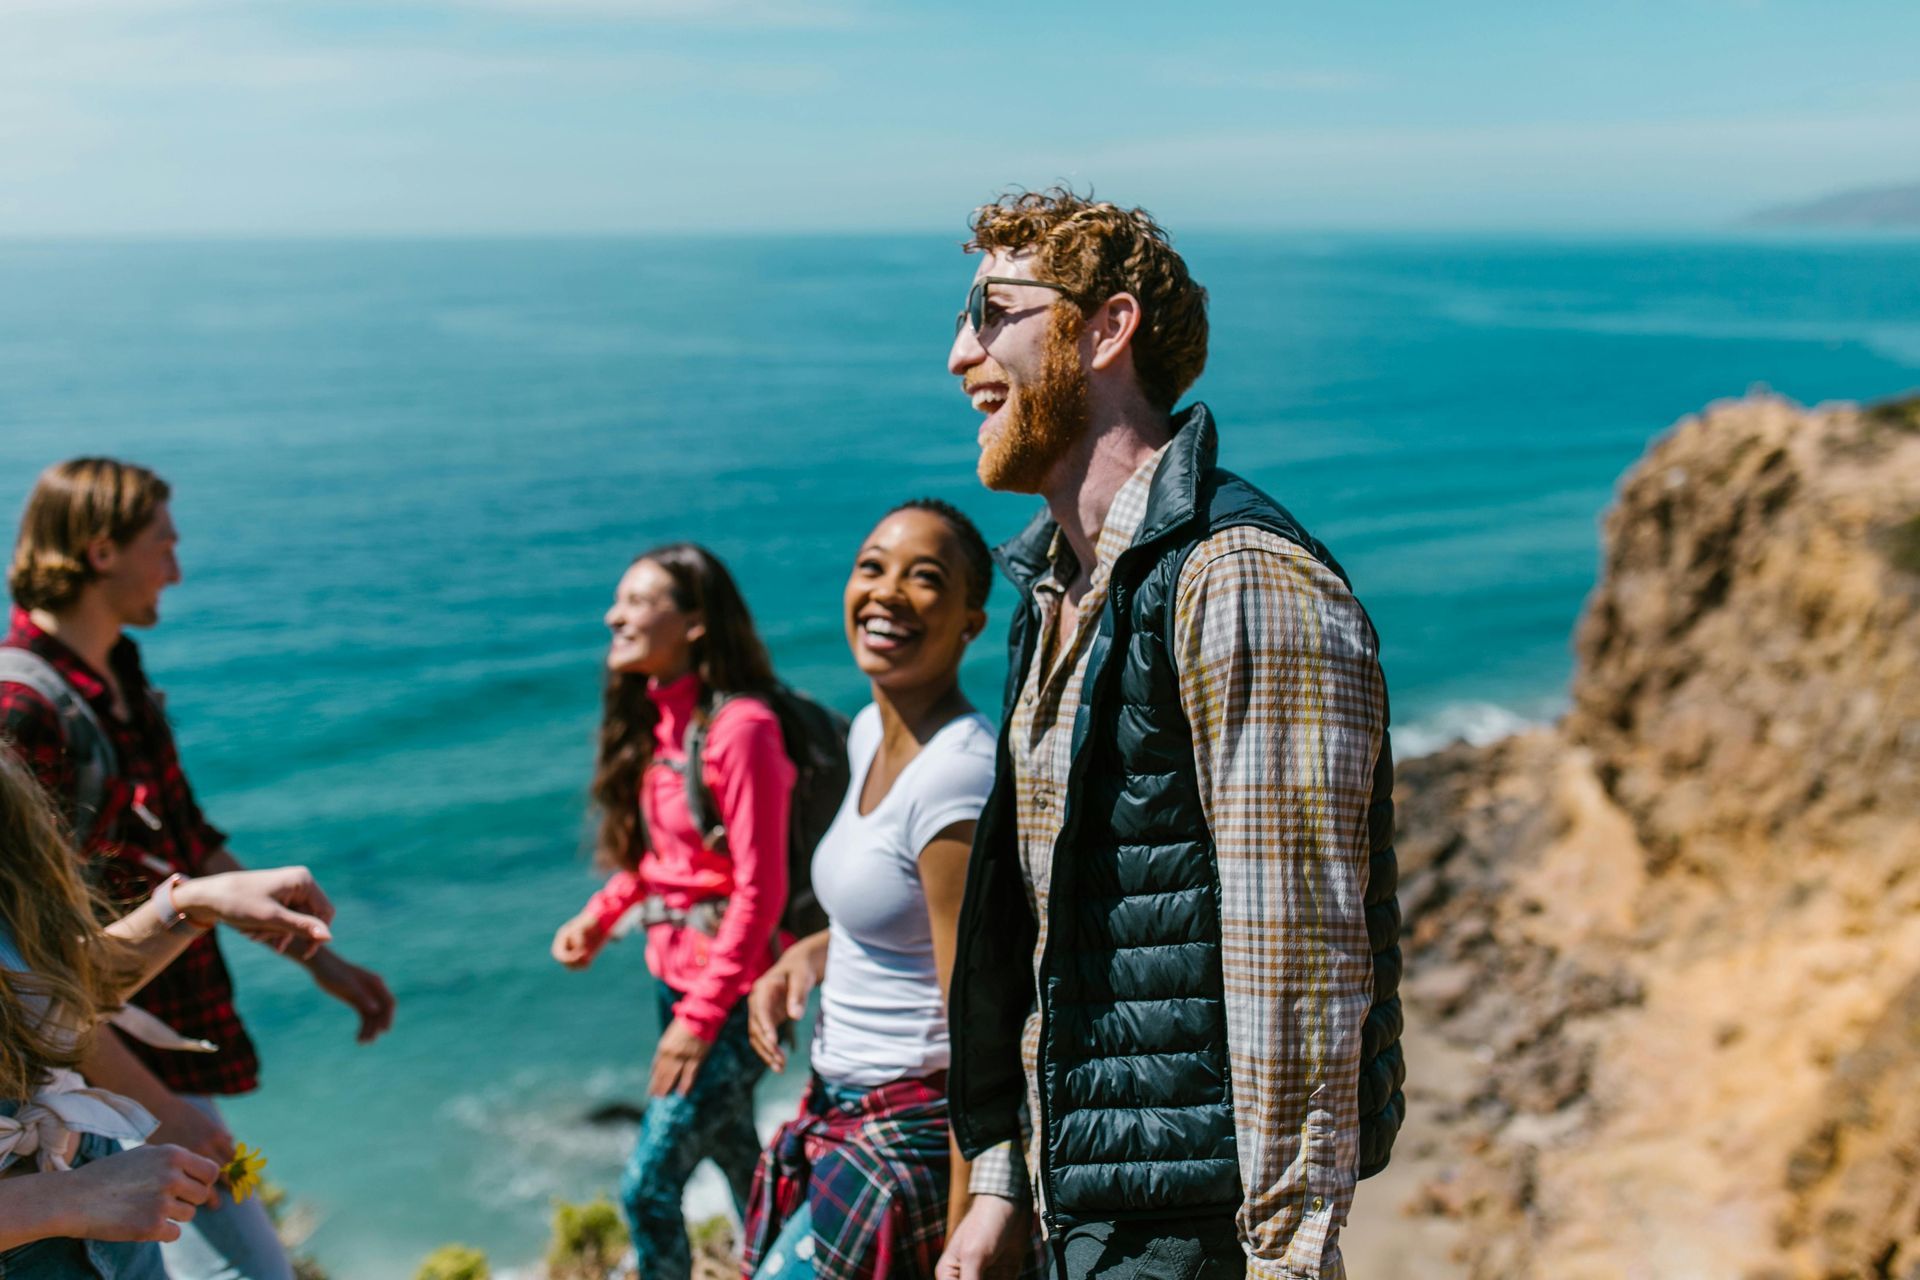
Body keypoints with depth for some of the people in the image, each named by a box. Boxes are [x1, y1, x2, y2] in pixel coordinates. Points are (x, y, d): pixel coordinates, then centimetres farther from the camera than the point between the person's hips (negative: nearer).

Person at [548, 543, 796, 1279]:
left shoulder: (740, 726, -21)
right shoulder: (655, 719, 5)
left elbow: (760, 890, -21)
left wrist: (701, 1018, -20)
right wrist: (601, 915, -2)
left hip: (731, 990, -8)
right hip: (674, 974, 8)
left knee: (648, 1186, -3)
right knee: (736, 1161, 21)